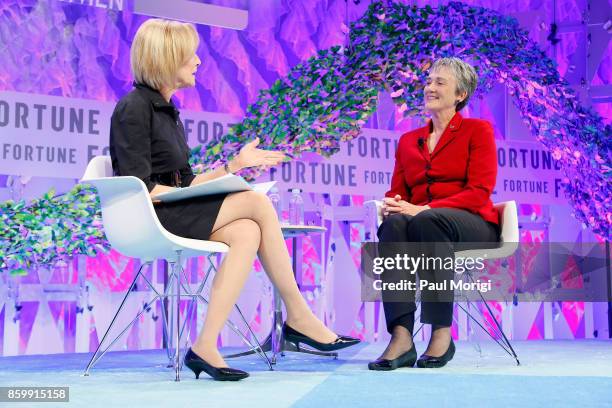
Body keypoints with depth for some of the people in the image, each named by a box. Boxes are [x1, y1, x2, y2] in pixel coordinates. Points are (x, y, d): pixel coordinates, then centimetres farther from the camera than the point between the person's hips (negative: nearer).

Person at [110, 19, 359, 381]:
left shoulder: (166, 111, 19)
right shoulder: (134, 109, -7)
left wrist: (235, 165, 12)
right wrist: (199, 195, -16)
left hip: (175, 213, 8)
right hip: (148, 217, -8)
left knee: (246, 234, -20)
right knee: (257, 202, -18)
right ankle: (298, 317, -10)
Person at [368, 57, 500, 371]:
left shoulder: (478, 130, 7)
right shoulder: (408, 140, 22)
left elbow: (479, 193, -7)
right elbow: (397, 192, 16)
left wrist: (423, 209, -20)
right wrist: (390, 205, -12)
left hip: (473, 227, -3)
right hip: (422, 222, 4)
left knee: (427, 223, -38)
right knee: (394, 225, -33)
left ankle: (442, 333, -33)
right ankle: (401, 338, -43)